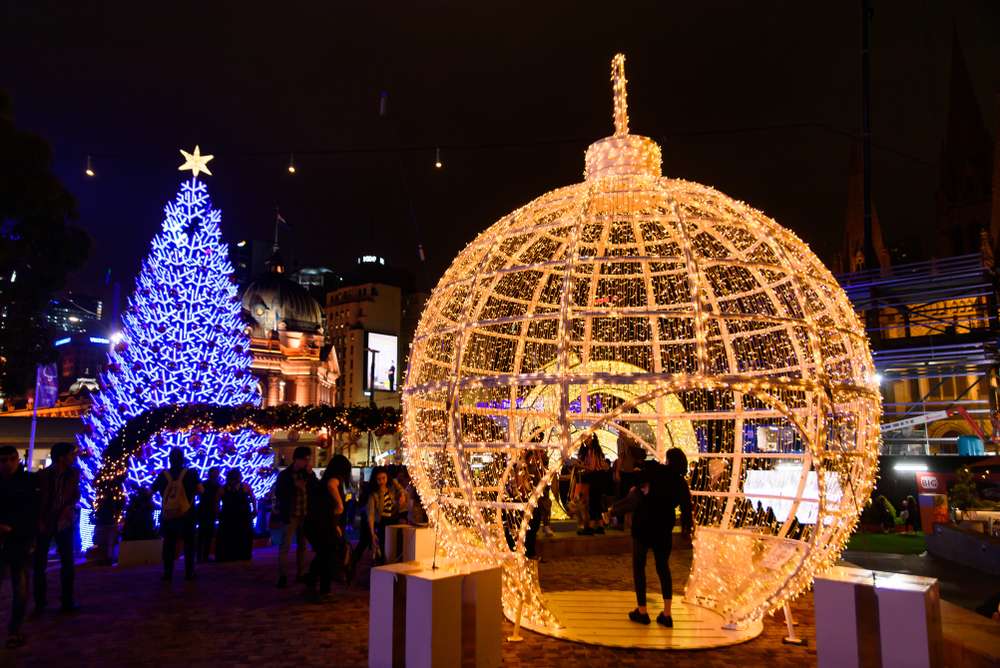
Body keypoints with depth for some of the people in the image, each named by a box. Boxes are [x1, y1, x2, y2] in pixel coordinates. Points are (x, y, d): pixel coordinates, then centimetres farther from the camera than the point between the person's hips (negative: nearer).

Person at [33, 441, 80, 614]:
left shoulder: (74, 473, -4)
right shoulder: (42, 475, -9)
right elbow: (34, 497, -3)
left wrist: (69, 506, -12)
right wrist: (39, 520, -9)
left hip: (64, 522, 2)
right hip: (44, 523, -2)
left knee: (68, 562, 5)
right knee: (39, 563, 4)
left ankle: (67, 601, 15)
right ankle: (39, 603, 17)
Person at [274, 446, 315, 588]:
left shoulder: (309, 474, 7)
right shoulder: (284, 474, -3)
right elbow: (278, 494, -9)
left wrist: (311, 475, -11)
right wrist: (294, 485, -16)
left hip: (305, 515, 4)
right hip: (290, 515, -4)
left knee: (302, 545, 10)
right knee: (285, 546, -3)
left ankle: (301, 574, 18)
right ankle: (283, 576, 2)